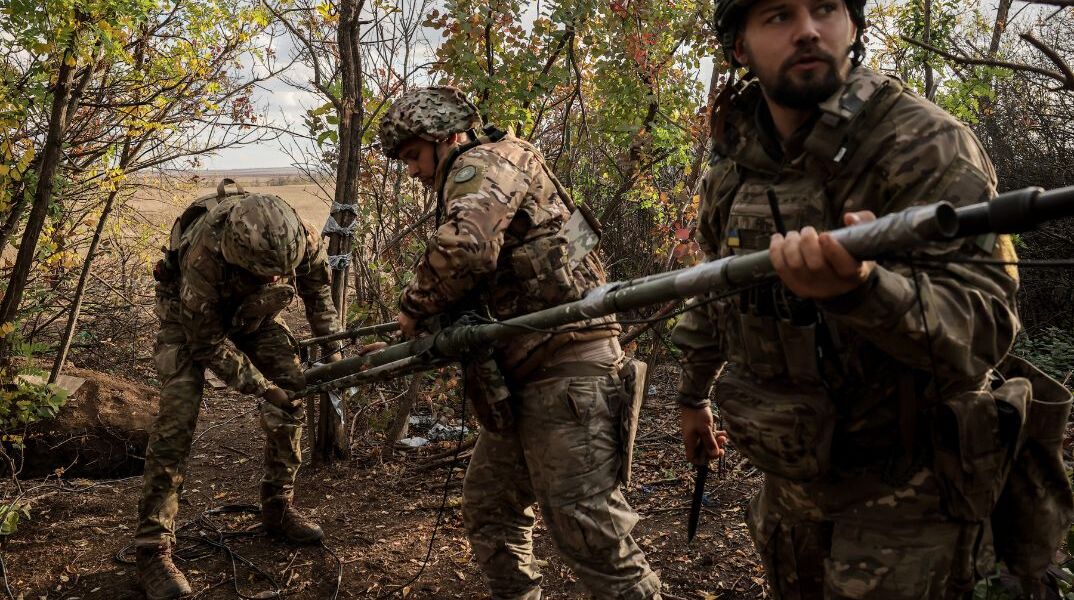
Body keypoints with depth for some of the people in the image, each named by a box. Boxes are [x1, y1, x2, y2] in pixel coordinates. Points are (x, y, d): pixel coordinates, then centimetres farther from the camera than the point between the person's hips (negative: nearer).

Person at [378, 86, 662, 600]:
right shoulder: (472, 182, 25)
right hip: (523, 381, 11)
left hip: (563, 372, -11)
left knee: (592, 535, -8)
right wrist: (427, 328, 7)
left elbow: (463, 248, -25)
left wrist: (414, 308, -8)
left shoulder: (489, 160, -5)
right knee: (487, 510, 20)